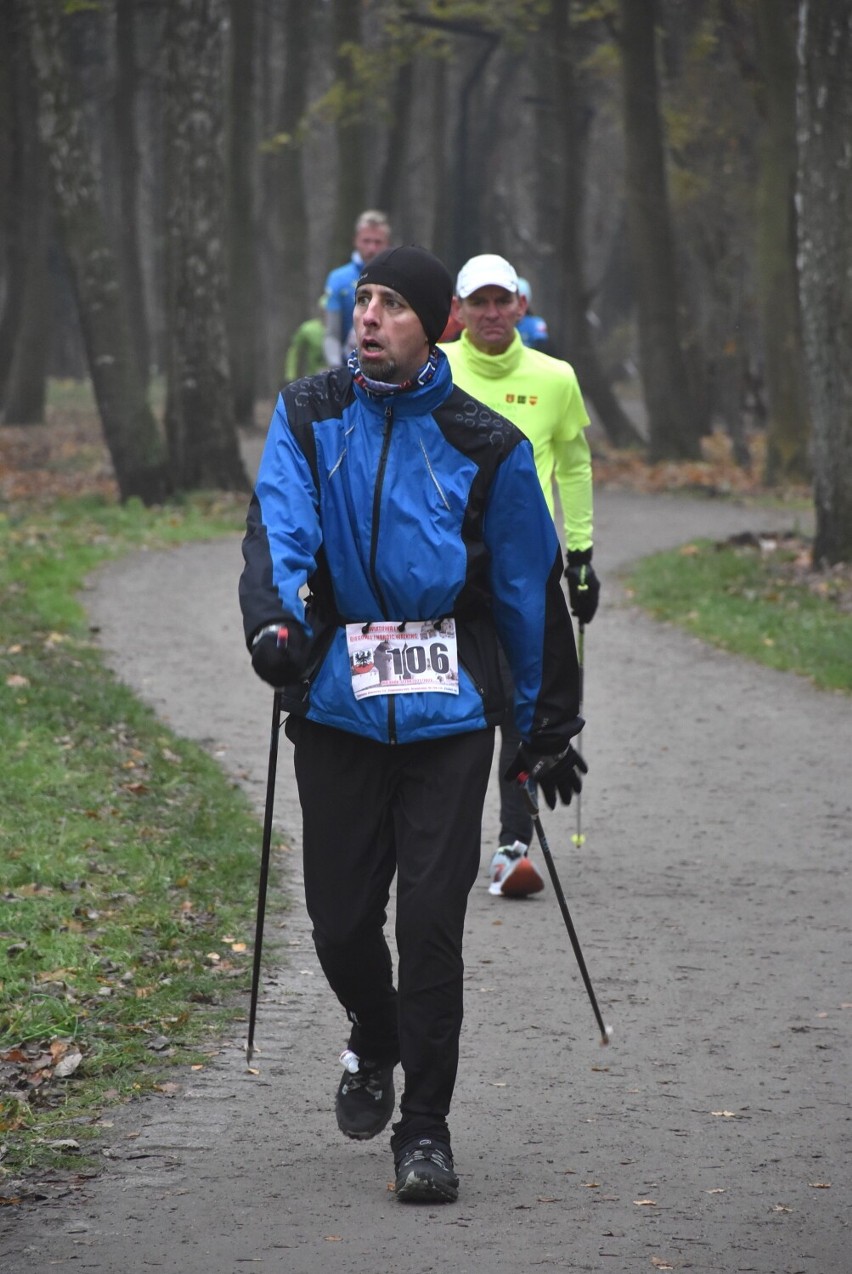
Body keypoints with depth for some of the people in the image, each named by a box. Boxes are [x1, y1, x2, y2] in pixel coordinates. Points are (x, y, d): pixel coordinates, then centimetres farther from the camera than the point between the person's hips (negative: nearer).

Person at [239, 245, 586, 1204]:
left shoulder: (482, 445, 3)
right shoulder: (307, 417, 6)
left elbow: (529, 585, 9)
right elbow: (278, 523, -10)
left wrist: (550, 726, 12)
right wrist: (274, 620, -30)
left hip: (449, 709, -1)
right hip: (337, 703, 1)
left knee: (430, 919, -7)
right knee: (341, 917, 5)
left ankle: (424, 1128, 3)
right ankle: (374, 1041, 37)